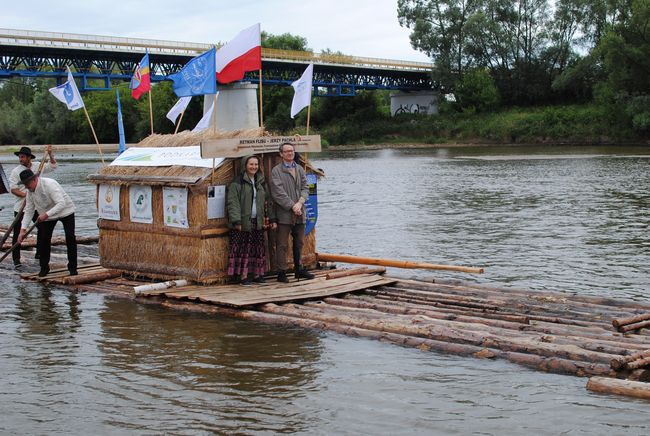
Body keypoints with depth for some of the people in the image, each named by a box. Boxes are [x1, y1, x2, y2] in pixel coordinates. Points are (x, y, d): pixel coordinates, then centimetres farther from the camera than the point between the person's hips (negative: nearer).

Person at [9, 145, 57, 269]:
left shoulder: (37, 166, 4)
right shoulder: (16, 171, -7)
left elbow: (52, 166, 11)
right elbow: (13, 189, -11)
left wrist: (50, 154, -4)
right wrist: (26, 195, -25)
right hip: (20, 207, -4)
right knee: (18, 233, -3)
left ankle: (39, 253, 26)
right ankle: (16, 259, 1)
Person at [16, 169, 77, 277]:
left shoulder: (49, 184, -31)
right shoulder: (30, 191, -8)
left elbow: (61, 204, -37)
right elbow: (28, 210, -3)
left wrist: (46, 214, -44)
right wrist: (23, 229, -11)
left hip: (65, 211, -6)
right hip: (46, 215, 6)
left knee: (70, 238, -12)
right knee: (43, 239, -4)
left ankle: (72, 267, 1)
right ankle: (44, 267, 11)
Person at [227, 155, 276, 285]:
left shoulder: (261, 181, 13)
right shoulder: (238, 182, -7)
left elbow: (267, 201, 17)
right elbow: (233, 202, -12)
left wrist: (271, 219, 11)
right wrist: (236, 221, -20)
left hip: (258, 221, 6)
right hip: (243, 222, -6)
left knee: (258, 248, 7)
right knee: (243, 248, -4)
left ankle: (257, 274, 15)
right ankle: (243, 276, 0)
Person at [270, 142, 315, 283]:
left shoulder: (300, 169, 13)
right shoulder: (276, 170, -4)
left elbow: (305, 188, 7)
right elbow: (278, 192, -11)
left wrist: (300, 203, -10)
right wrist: (292, 206, -14)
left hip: (299, 213, 6)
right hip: (284, 213, -6)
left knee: (299, 243, 14)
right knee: (282, 245, -2)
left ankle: (298, 269, 25)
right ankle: (281, 272, 4)